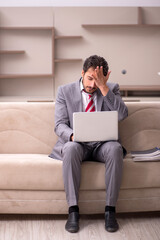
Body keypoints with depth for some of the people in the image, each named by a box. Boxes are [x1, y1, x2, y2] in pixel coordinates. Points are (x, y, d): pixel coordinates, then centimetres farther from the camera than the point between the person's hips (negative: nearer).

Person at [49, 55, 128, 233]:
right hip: (77, 143, 0)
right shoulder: (65, 91, 6)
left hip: (102, 144, 1)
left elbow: (122, 115, -10)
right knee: (71, 148, -35)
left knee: (115, 148, -34)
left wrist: (103, 87, -15)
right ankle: (73, 210, -28)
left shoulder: (111, 89, 8)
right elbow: (60, 124, 0)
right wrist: (73, 136, -23)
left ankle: (110, 209, -24)